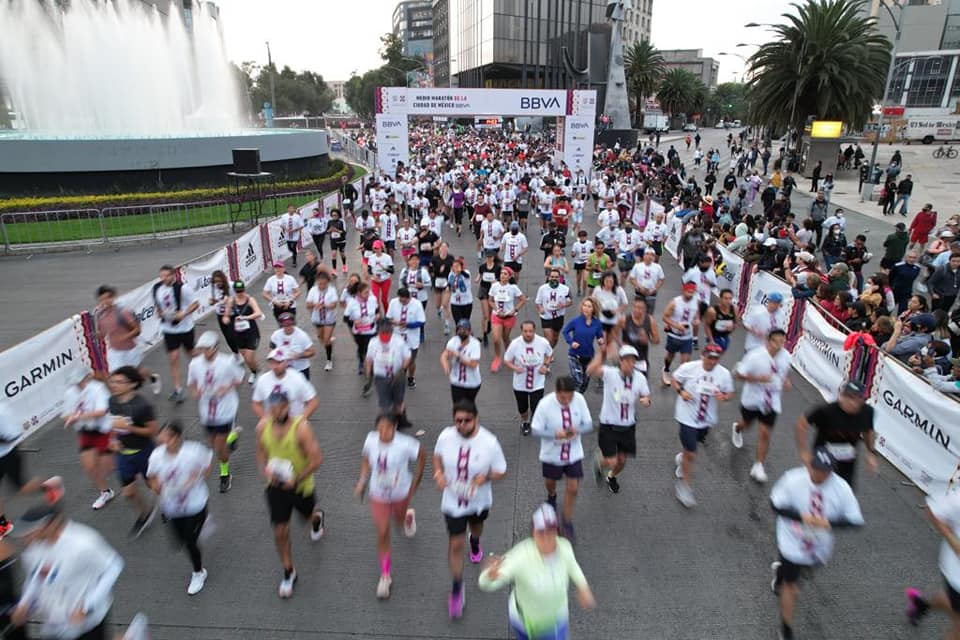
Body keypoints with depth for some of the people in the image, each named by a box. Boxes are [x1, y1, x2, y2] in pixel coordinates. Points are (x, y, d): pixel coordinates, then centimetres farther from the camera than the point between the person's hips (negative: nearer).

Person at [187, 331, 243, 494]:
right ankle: (232, 434, 51)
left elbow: (239, 379, -3)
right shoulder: (195, 364, -6)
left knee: (219, 447, -1)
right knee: (214, 445, 18)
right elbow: (191, 383, 9)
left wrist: (227, 388, -20)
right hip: (207, 411, 4)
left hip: (225, 410, -4)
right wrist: (195, 391, -12)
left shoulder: (227, 362, -17)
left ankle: (225, 475, 24)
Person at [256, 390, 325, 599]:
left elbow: (317, 458, -22)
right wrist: (265, 470, -14)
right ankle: (288, 573, 26)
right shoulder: (263, 426, -12)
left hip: (301, 486, -2)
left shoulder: (300, 427, -26)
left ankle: (317, 517, 64)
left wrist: (297, 479, -27)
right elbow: (261, 452, 5)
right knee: (280, 532, 5)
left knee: (308, 515, 24)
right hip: (276, 486, 3)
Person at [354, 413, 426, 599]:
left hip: (400, 492, -1)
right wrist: (362, 481, -6)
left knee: (399, 519, 27)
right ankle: (385, 577, 19)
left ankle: (409, 516, 67)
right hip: (378, 494, 1)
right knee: (382, 534, 2)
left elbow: (422, 456, -12)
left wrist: (415, 484, -5)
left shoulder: (404, 444, -30)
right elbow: (366, 459, 2)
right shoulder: (371, 440, -19)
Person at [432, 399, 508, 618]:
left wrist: (485, 477, -34)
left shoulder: (489, 442, -27)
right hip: (453, 501, -1)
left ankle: (475, 543, 68)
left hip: (479, 500, 1)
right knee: (456, 544, 0)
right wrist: (438, 473, -16)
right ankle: (457, 588, 22)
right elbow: (437, 456, 3)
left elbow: (501, 471, -14)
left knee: (476, 526, 31)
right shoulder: (445, 436, -20)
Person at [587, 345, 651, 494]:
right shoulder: (610, 373, -19)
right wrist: (601, 353, -38)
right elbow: (590, 371, -37)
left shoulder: (640, 377, -5)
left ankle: (611, 477, 51)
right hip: (609, 426, -4)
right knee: (611, 462, -6)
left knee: (622, 460, 16)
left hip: (628, 427, 4)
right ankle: (599, 461, 33)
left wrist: (646, 401, -18)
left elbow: (646, 397, 5)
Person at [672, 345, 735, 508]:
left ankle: (682, 458, 62)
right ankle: (685, 487, 14)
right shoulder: (689, 368, -17)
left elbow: (730, 392, 1)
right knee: (691, 455, -4)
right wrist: (681, 391, -21)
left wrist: (724, 397, -21)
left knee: (691, 449, 28)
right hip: (687, 416, -4)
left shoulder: (724, 374, -11)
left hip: (707, 419, 4)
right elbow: (675, 380, -2)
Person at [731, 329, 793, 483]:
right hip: (752, 398, -2)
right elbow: (738, 373, -20)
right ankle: (737, 428, 62)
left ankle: (758, 466, 13)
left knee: (765, 434, -1)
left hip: (771, 401, 2)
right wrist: (758, 378, -32)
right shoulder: (755, 356, -25)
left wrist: (786, 381, -5)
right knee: (747, 424, 23)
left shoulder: (786, 355, -8)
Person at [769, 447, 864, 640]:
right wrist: (802, 516, -28)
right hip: (792, 543, -3)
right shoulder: (792, 479, -25)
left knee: (805, 568, 31)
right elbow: (776, 505, -14)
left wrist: (828, 522, -30)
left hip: (819, 546, 3)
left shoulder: (841, 487, -20)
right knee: (790, 585, 10)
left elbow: (856, 520, -14)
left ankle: (782, 571, 66)